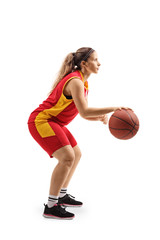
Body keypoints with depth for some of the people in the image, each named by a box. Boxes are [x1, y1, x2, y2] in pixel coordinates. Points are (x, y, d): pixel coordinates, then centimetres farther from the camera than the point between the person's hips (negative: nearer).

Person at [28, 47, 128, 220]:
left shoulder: (82, 82, 11)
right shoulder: (75, 81, -21)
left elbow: (84, 114, 8)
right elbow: (84, 112, -32)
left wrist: (101, 117, -11)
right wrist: (114, 108, -31)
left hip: (54, 122, 11)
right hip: (41, 121, -11)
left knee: (76, 154, 14)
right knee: (67, 157, -21)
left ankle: (62, 196, 25)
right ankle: (51, 207, -13)